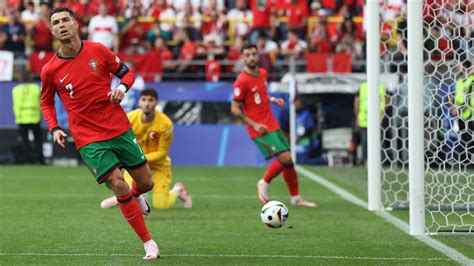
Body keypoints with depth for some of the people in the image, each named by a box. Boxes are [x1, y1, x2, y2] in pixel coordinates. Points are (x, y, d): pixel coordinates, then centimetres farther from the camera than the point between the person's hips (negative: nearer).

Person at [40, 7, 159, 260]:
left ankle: (135, 197, 47)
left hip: (120, 129, 2)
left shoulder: (98, 50, -4)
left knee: (145, 183, 6)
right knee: (118, 185, -15)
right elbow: (46, 102, 13)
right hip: (89, 139, -2)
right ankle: (149, 244, -3)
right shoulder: (50, 70, -5)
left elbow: (127, 72, 8)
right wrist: (55, 128, -2)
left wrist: (122, 87, -14)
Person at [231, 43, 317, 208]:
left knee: (288, 161, 8)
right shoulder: (242, 81, -15)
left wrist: (273, 100, 6)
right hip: (260, 130, -8)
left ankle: (296, 198, 18)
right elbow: (235, 109, -13)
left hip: (273, 125, 8)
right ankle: (264, 183, 5)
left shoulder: (262, 73, 10)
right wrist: (254, 125, -19)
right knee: (285, 159, -17)